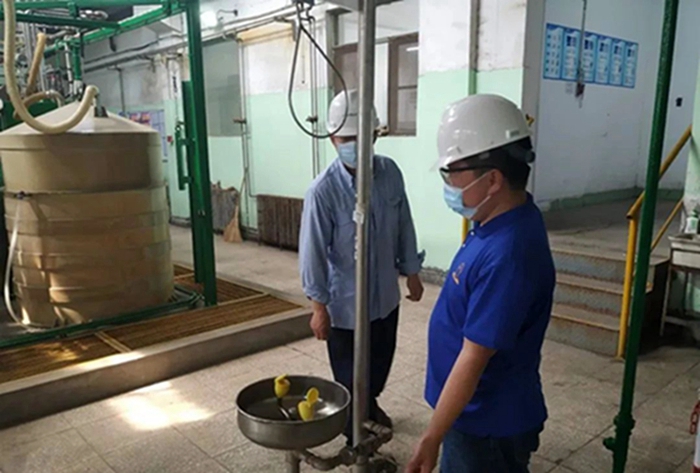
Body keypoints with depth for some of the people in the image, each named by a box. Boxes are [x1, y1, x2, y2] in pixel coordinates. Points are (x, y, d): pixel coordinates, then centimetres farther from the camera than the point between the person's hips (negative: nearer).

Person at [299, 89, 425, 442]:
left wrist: (411, 272, 10)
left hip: (386, 294, 5)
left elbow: (404, 227, 4)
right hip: (346, 301, -5)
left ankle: (372, 403, 56)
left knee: (382, 359, 26)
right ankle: (355, 435, 38)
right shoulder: (323, 191, -22)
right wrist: (319, 307, -13)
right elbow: (313, 251, -16)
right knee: (349, 375, 12)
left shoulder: (390, 172, -8)